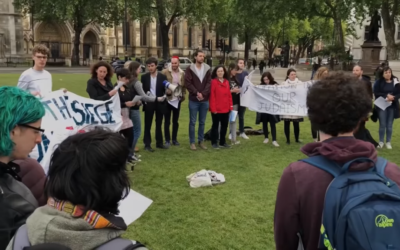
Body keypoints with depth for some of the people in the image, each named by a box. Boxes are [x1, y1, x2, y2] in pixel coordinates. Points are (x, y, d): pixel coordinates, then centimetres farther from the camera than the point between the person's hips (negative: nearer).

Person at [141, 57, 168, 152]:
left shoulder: (162, 77, 1)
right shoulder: (144, 77, 1)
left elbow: (165, 90, 1)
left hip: (160, 103, 1)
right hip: (149, 103, -1)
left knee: (159, 124, 11)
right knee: (147, 124, 5)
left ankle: (159, 143, 22)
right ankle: (147, 144, 12)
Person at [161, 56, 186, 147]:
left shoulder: (182, 73, 4)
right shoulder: (165, 72, -7)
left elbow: (184, 86, 11)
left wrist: (183, 95, 0)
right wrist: (165, 91, -17)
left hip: (177, 99, 3)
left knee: (175, 120, 11)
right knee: (167, 120, 3)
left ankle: (174, 139, 22)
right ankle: (167, 140, 11)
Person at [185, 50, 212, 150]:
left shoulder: (207, 69, 6)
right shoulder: (189, 69, -2)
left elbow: (209, 83, -1)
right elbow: (188, 83, -9)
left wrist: (203, 94, -13)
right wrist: (196, 93, -17)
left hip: (205, 100, 3)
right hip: (193, 100, -3)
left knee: (202, 122, 11)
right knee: (192, 122, 4)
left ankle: (201, 141, 21)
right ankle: (192, 142, 12)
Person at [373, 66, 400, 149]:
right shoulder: (379, 82, -4)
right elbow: (376, 93, -9)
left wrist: (393, 97, -18)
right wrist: (386, 95, -19)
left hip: (392, 106, 2)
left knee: (390, 125, 7)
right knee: (382, 125, 1)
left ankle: (388, 142, 17)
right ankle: (381, 142, 14)